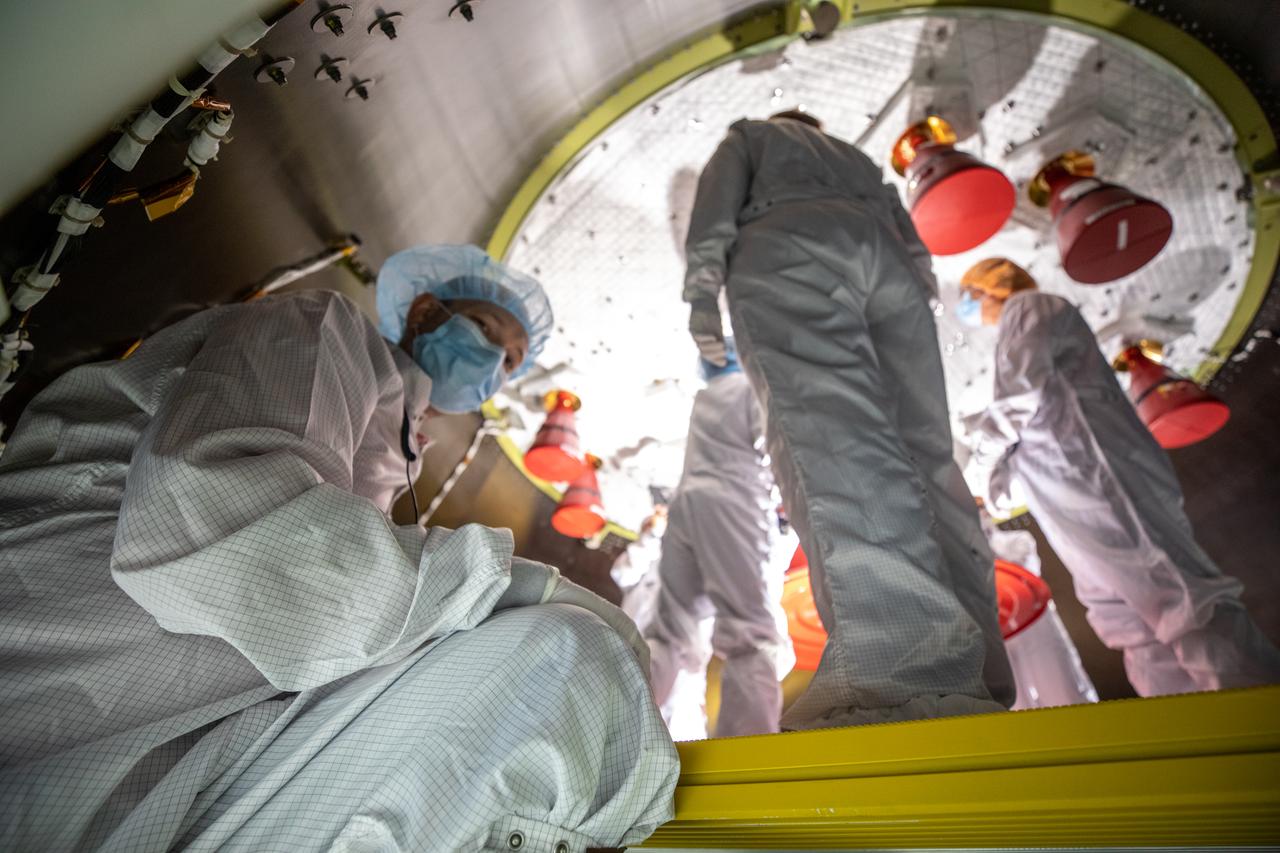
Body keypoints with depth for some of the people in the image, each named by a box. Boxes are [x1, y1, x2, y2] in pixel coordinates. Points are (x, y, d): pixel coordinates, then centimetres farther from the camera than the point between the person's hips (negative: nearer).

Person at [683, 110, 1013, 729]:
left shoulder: (750, 135, 34)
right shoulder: (858, 159, 44)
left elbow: (718, 190, 12)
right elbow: (906, 234, 30)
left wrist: (702, 287, 1)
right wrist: (918, 293, 23)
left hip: (784, 255, -5)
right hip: (887, 266, 5)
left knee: (828, 437, -27)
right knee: (921, 455, -4)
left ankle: (901, 669, -47)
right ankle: (974, 671, -15)